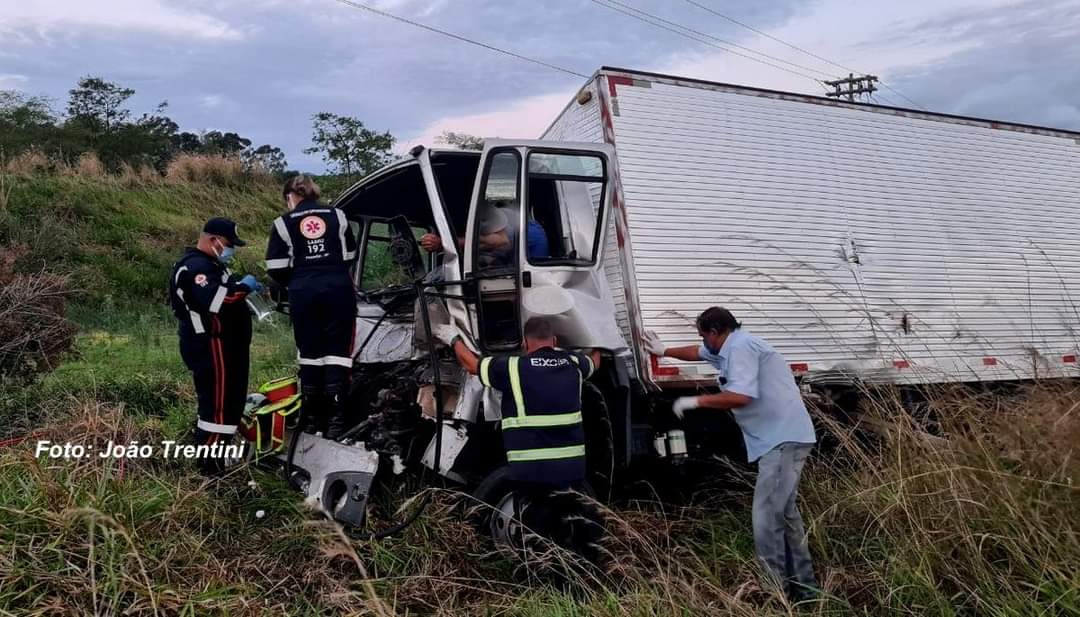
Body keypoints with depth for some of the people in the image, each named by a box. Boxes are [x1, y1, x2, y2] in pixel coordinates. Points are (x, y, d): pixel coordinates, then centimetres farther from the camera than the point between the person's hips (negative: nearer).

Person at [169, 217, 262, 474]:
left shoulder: (207, 265, 21)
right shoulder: (197, 267, -17)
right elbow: (214, 301, -32)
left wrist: (243, 287, 9)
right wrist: (243, 287, -21)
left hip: (221, 346, 12)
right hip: (212, 347, -12)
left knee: (222, 403, 18)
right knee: (219, 405, -10)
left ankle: (209, 458, 30)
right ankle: (209, 467, -6)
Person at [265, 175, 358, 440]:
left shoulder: (284, 223, 4)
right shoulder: (337, 216, 9)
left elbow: (276, 269, 1)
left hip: (304, 292, 0)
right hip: (339, 289, 0)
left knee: (309, 354, 10)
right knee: (337, 353, 1)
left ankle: (312, 420, 16)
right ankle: (335, 422, -5)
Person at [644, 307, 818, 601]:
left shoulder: (740, 347, -13)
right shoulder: (732, 347, 18)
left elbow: (741, 397, -24)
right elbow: (698, 353, 37)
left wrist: (695, 401, -13)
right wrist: (663, 351, 46)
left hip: (783, 439, -11)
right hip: (783, 438, 11)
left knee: (767, 519, -13)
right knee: (784, 512, 16)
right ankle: (803, 588, 24)